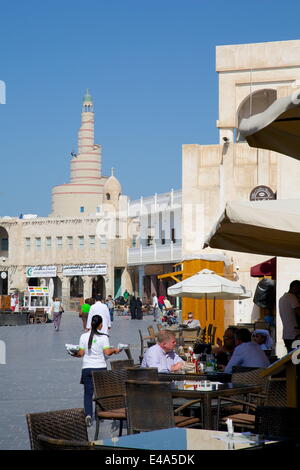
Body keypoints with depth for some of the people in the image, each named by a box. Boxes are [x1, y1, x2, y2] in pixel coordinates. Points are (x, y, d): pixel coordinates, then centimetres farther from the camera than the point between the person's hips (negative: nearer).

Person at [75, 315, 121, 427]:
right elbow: (107, 352, -13)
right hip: (100, 367, -1)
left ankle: (88, 414, -14)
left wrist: (76, 355, 19)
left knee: (88, 393, 3)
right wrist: (115, 350, 5)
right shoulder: (103, 337, -7)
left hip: (87, 368, 1)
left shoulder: (84, 336, -1)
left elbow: (81, 353, -2)